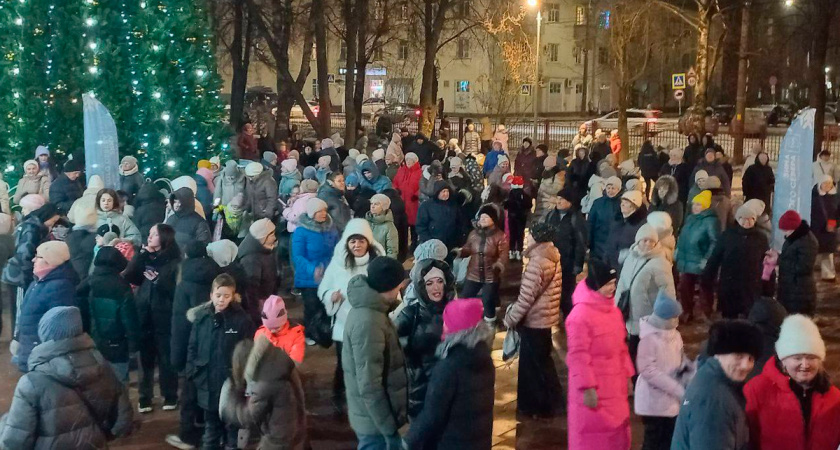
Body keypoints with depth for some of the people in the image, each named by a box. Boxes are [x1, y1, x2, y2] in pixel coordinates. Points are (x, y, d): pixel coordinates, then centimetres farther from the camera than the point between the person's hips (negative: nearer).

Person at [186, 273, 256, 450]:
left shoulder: (242, 319, -11)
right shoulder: (202, 318, -1)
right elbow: (192, 348, 6)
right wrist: (193, 372, 0)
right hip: (208, 383, 3)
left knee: (233, 424, 11)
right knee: (211, 423, 19)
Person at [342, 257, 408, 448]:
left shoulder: (368, 309, 6)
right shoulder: (368, 322, -25)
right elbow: (369, 385, -26)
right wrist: (388, 427, -20)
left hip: (373, 417, 9)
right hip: (376, 421, -9)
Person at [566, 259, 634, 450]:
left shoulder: (613, 310, 6)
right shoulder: (580, 315, -20)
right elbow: (578, 356, -19)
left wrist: (627, 376, 14)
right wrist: (587, 388, -19)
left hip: (614, 386, 8)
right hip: (593, 388, -8)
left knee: (616, 429, 16)